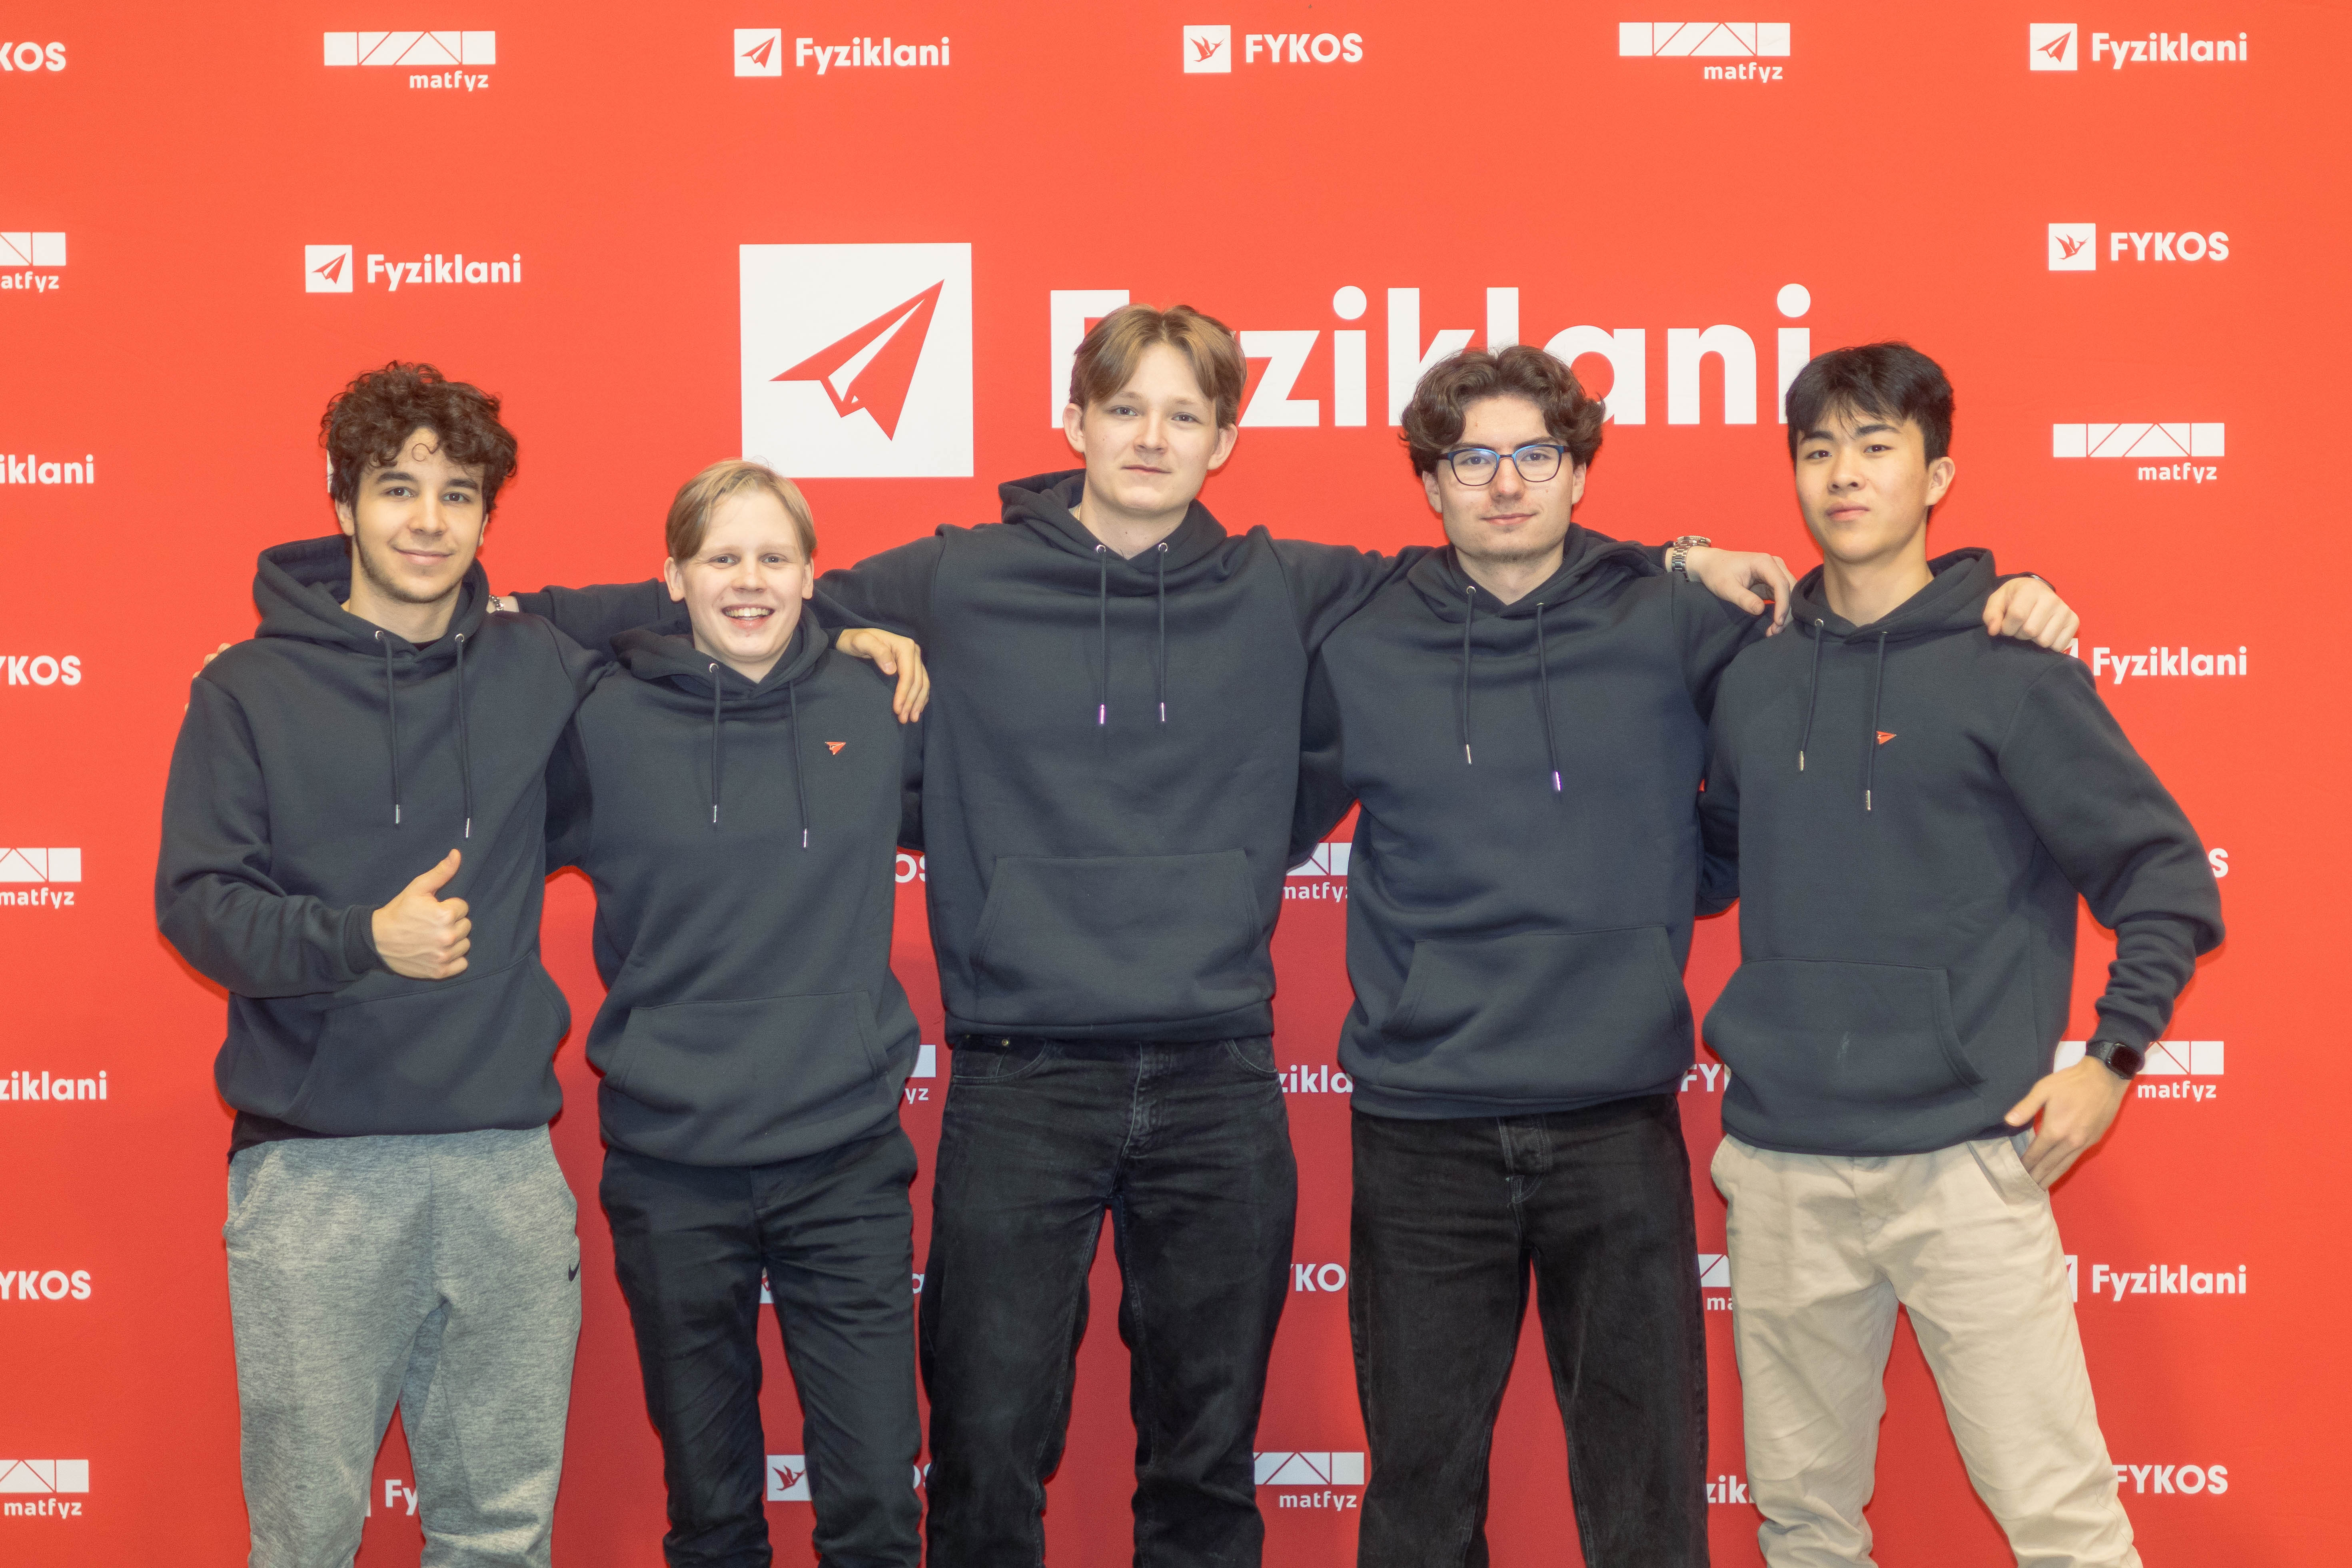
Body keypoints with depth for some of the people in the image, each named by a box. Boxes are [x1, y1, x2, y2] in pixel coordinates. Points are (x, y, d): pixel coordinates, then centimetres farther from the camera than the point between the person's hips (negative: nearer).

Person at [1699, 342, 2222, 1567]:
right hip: (1780, 1163, 5)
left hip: (1965, 1160, -4)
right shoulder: (1753, 679, 9)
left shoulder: (2009, 669, -4)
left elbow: (2165, 873, -2)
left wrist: (2111, 1060, -9)